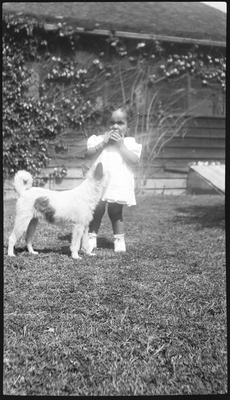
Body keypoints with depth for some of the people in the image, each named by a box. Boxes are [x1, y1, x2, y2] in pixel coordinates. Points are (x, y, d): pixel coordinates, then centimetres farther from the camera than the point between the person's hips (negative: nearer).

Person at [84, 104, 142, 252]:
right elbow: (88, 154, -2)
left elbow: (134, 160, -11)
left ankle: (120, 240, 22)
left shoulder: (130, 142, 3)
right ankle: (91, 239, 13)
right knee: (97, 210, 2)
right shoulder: (100, 139, 6)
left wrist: (121, 145, -12)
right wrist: (103, 142, -10)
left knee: (116, 212, 9)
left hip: (120, 184, -1)